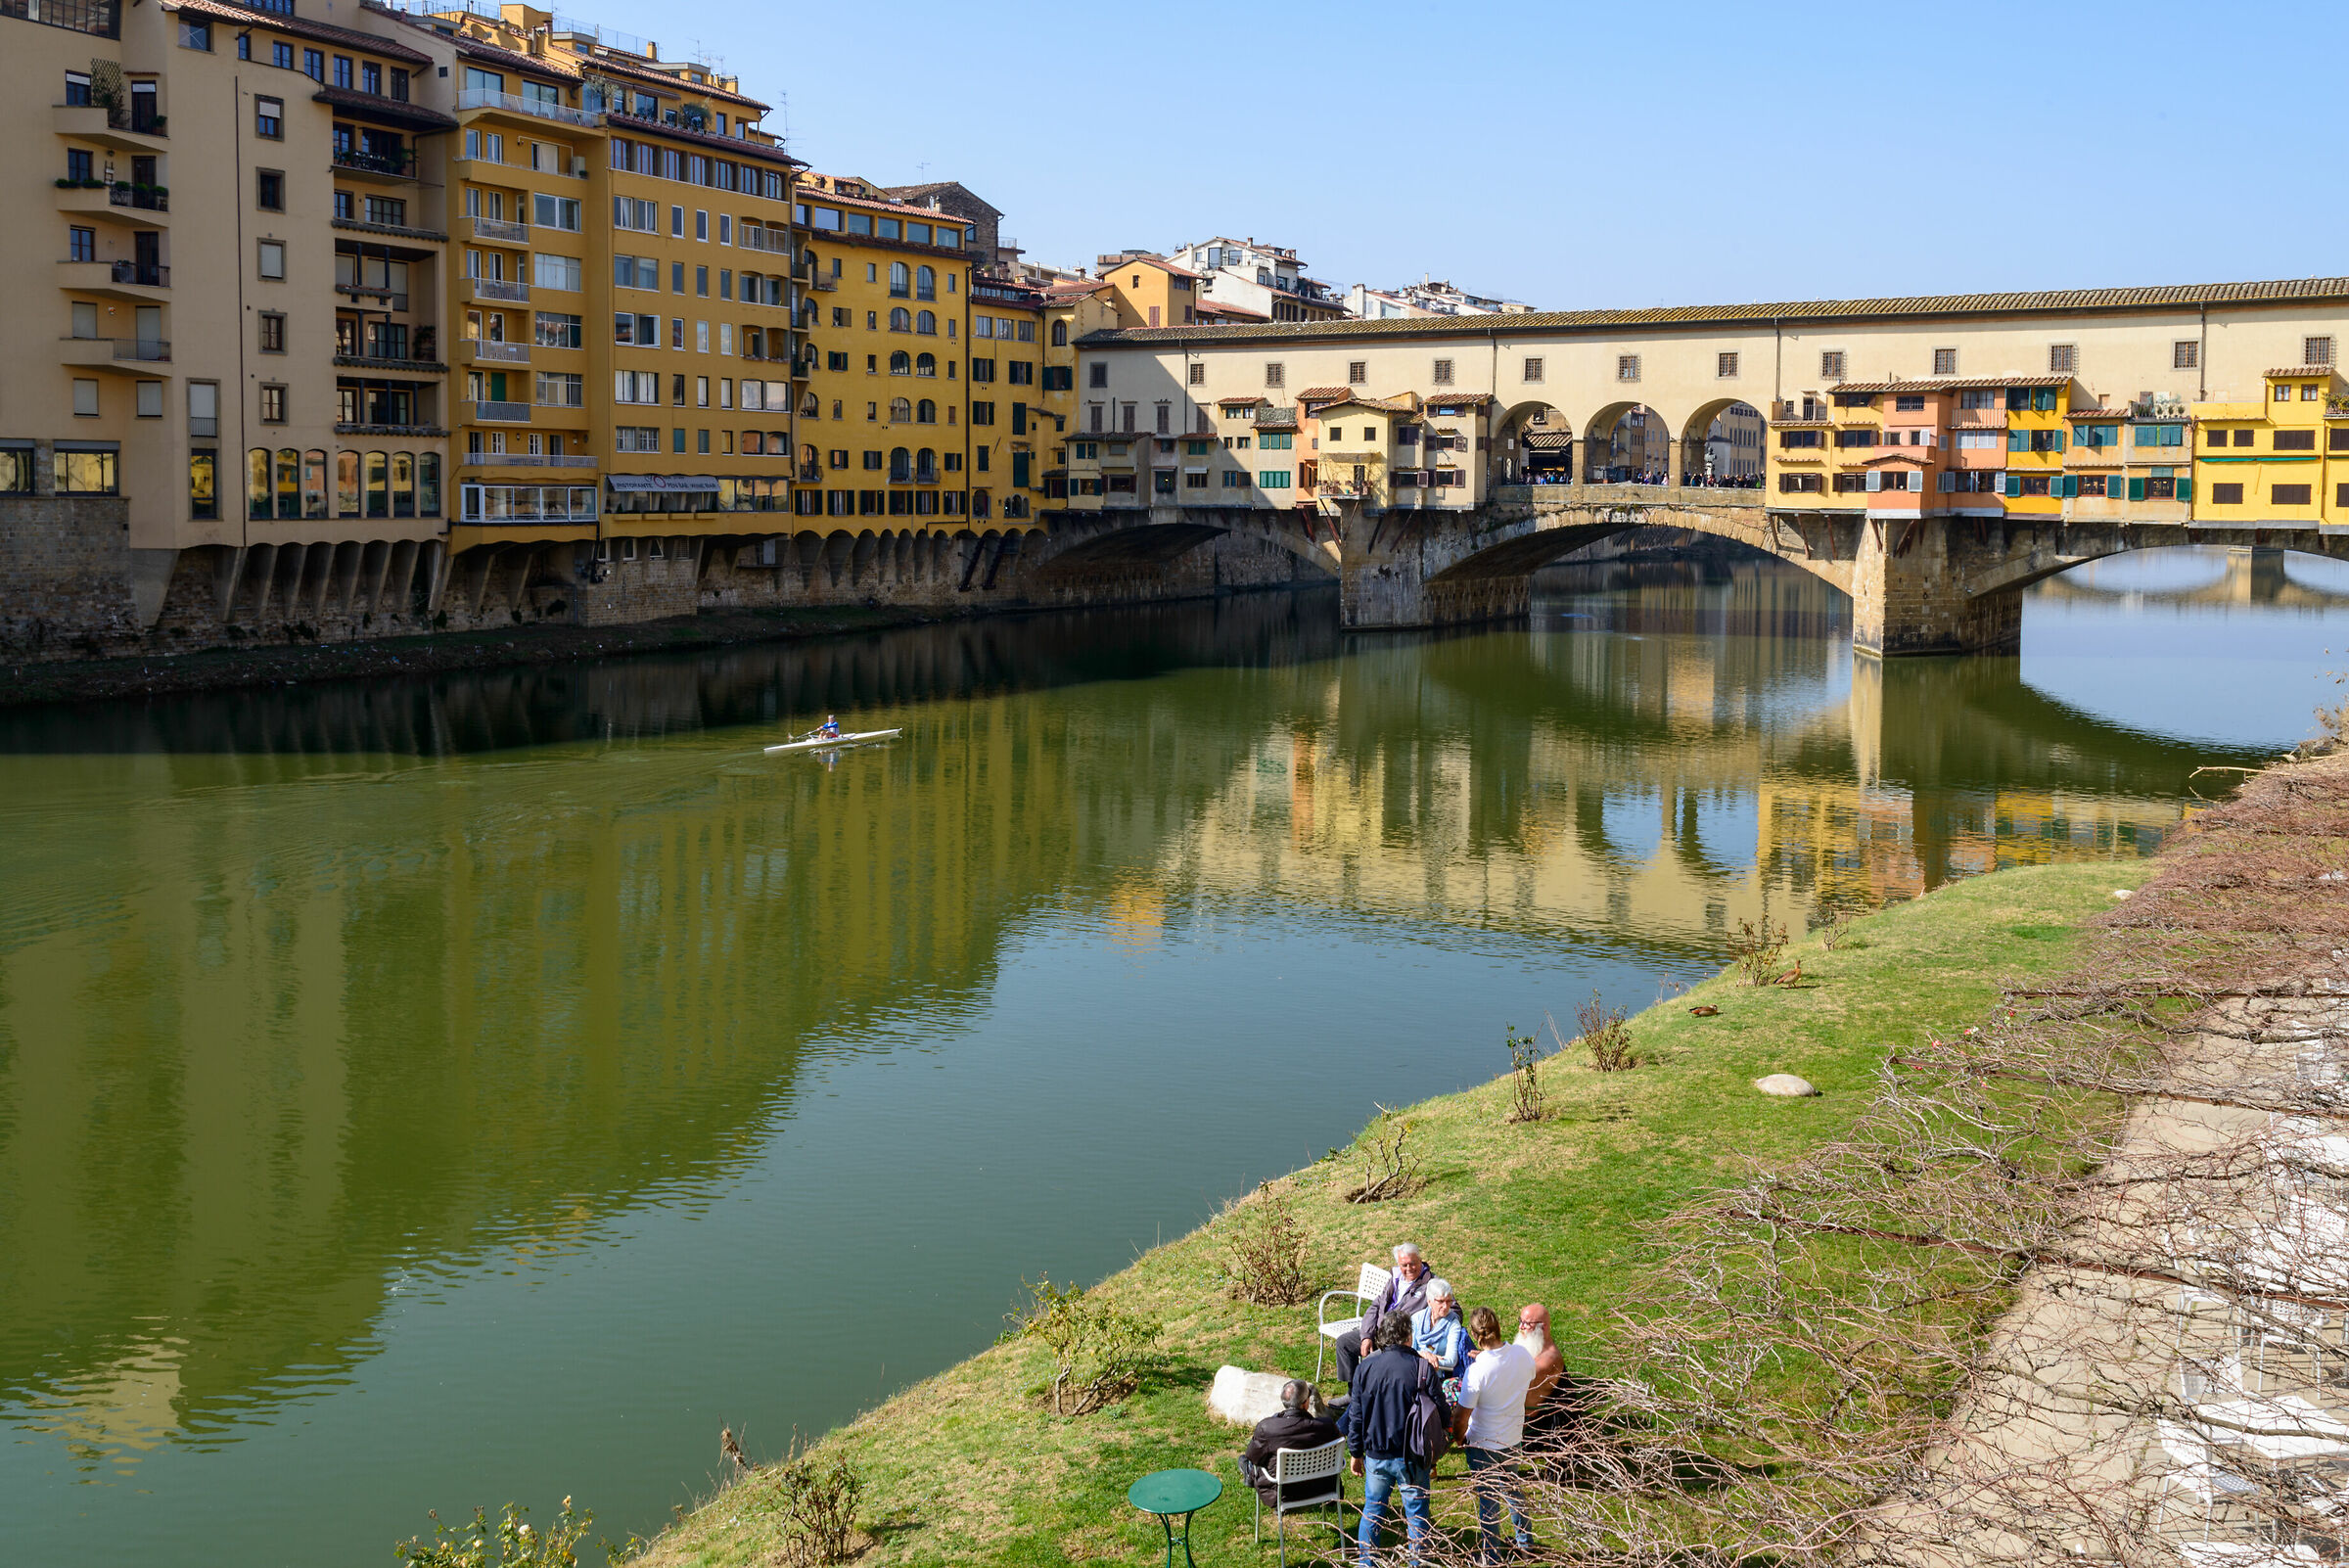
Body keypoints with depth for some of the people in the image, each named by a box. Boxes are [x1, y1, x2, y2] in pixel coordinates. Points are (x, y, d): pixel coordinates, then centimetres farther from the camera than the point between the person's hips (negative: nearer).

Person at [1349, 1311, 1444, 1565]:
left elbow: (1356, 1415, 1)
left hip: (1376, 1456, 3)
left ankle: (1366, 1563, 27)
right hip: (1412, 1457, -3)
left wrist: (1356, 1453, 13)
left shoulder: (1365, 1368, -5)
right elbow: (1442, 1413, -8)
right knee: (1416, 1513, 12)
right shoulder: (1422, 1368, -15)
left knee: (1372, 1510, 18)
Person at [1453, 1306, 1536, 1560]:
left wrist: (1460, 1439, -2)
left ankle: (1492, 1555, 27)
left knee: (1488, 1500, 12)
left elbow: (1462, 1417, -23)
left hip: (1483, 1444, -5)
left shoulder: (1477, 1370, -32)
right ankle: (1525, 1541, 45)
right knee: (1513, 1487, 28)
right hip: (1513, 1438, 5)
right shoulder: (1522, 1355, -16)